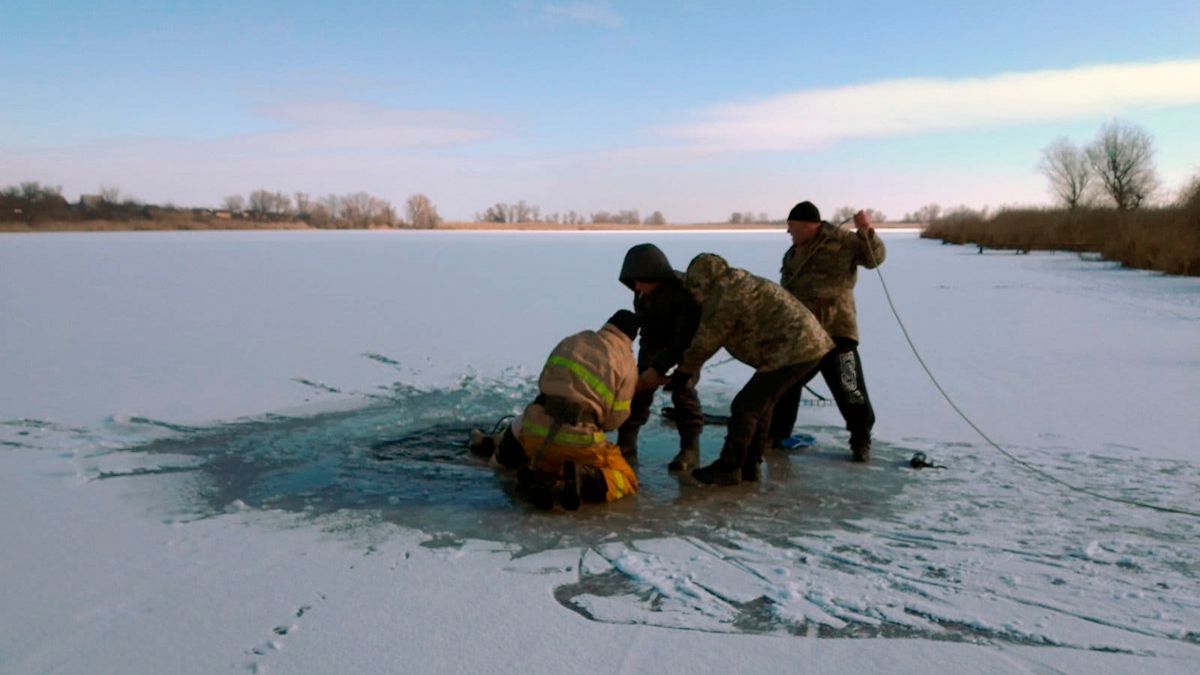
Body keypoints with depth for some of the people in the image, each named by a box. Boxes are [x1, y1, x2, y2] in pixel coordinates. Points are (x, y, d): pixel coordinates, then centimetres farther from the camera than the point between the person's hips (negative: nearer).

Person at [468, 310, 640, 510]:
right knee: (626, 479, 13)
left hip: (534, 430, 3)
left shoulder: (570, 342, 15)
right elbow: (613, 420, 3)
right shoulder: (627, 364, 4)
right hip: (580, 442, -3)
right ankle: (584, 481, -19)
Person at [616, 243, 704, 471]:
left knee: (683, 387, -19)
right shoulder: (642, 294, -22)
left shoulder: (685, 290, -38)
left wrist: (659, 368, -44)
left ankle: (690, 450, -14)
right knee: (641, 383, -5)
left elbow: (684, 337, -39)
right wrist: (650, 366, -24)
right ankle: (626, 442, 3)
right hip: (659, 338, 5)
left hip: (689, 339, -5)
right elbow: (648, 333, -14)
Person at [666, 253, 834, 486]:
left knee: (745, 406, -5)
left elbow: (705, 342, -2)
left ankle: (728, 469, 3)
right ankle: (749, 466, 23)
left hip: (792, 351, -10)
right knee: (760, 404, 18)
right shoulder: (739, 286, 20)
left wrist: (683, 371, 10)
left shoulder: (724, 298, -10)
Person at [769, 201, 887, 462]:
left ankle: (861, 440, 7)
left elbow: (874, 257, -10)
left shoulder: (841, 240, -4)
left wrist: (867, 233, -28)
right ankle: (776, 432, 26)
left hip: (835, 328, -7)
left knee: (848, 387, -7)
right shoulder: (792, 254, 18)